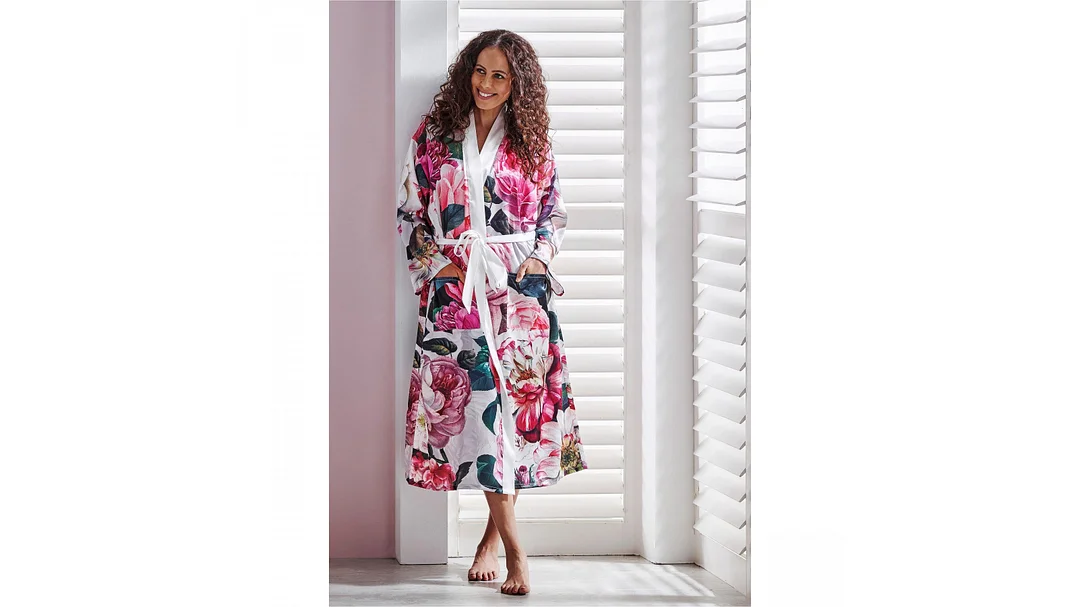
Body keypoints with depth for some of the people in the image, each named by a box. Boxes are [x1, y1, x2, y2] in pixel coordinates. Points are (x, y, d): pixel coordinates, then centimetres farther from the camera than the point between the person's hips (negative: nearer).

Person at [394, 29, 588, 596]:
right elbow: (409, 210, 9)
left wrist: (540, 256, -1)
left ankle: (493, 531, 14)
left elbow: (554, 210, 15)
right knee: (476, 402, -9)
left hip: (520, 288, 1)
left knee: (519, 397, -3)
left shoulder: (531, 142, 10)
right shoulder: (434, 135, 7)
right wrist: (431, 260, -3)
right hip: (455, 289, -1)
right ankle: (514, 548, -7)